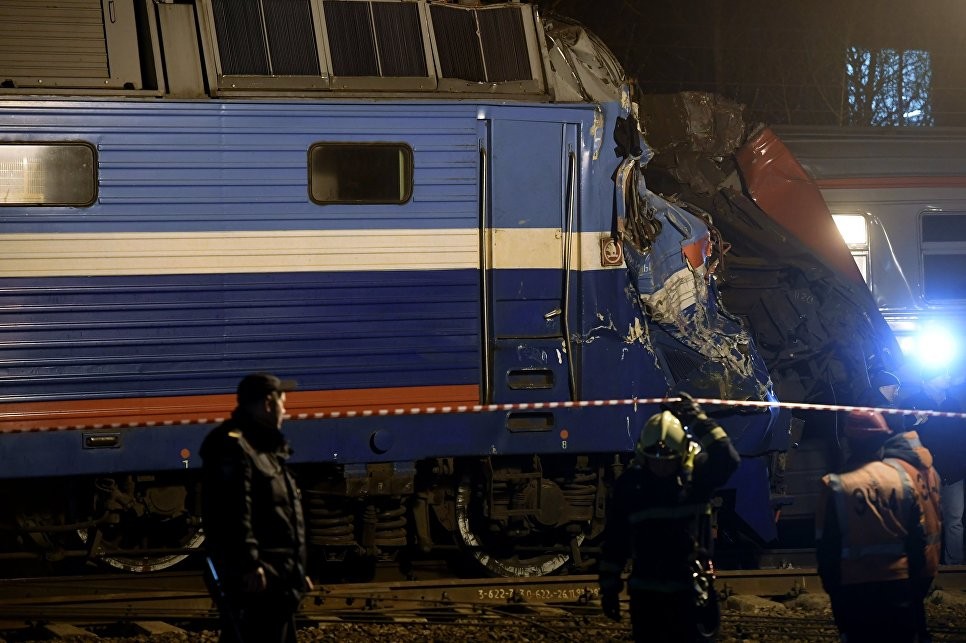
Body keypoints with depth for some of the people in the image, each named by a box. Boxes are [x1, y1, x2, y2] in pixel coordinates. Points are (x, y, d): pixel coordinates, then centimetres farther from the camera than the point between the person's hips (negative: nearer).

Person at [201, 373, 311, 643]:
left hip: (276, 580, 11)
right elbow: (234, 514, -22)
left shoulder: (263, 447, 23)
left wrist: (296, 570, 27)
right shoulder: (232, 446, -12)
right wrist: (248, 565, -28)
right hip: (252, 581, -11)